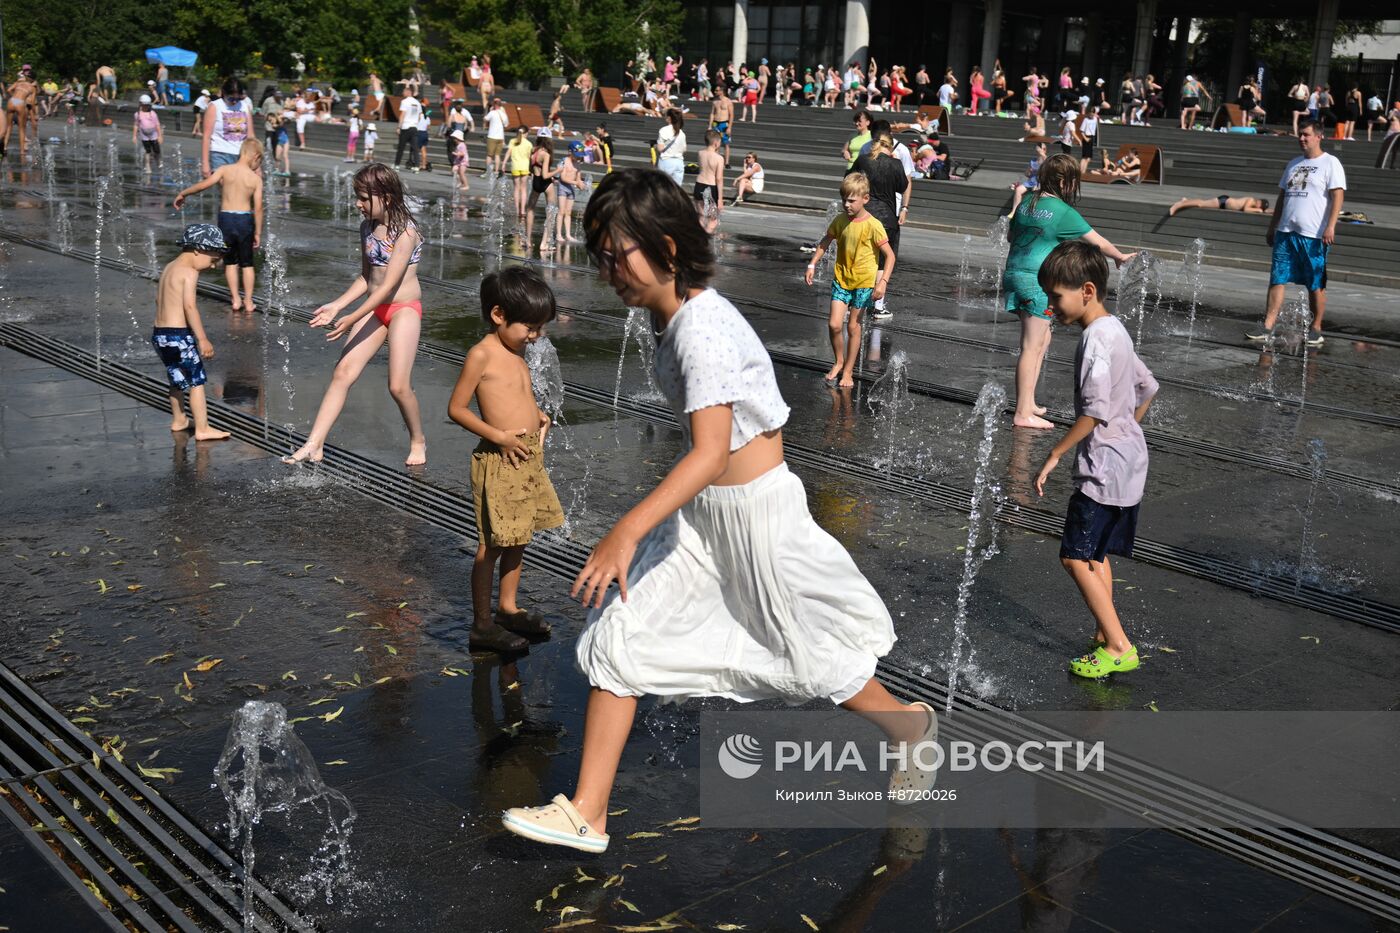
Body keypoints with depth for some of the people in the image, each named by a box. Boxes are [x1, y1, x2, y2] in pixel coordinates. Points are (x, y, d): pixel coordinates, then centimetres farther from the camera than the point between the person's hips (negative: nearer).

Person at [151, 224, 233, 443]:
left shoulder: (169, 268, 14)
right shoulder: (189, 272, -13)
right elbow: (190, 306, -21)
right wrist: (203, 339, -20)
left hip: (159, 333, 9)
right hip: (179, 335, -9)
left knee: (178, 379, 23)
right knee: (197, 381, -1)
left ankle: (178, 420, 35)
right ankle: (202, 429, 0)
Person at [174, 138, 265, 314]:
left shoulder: (225, 170, -4)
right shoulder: (256, 178, -4)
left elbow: (204, 184, -13)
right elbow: (258, 208, -6)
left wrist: (182, 194, 0)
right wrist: (258, 233, 2)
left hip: (226, 218, 1)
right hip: (245, 220, -1)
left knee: (230, 262, 16)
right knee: (247, 263, 12)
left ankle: (235, 299, 14)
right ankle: (249, 302, 14)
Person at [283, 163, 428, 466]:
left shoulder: (405, 233, -17)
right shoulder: (367, 228, 7)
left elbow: (389, 285, -21)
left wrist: (353, 318, -24)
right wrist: (337, 306, 4)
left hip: (404, 308, -7)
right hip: (374, 308, 7)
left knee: (399, 386, -12)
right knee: (342, 372, -2)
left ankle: (418, 442, 14)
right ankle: (314, 445, -2)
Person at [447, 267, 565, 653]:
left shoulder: (517, 351, 11)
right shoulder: (481, 354, -13)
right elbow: (456, 408, -13)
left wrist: (538, 414, 6)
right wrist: (500, 437, -19)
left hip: (529, 458, 8)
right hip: (499, 460, -8)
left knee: (517, 538, 18)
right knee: (492, 544, -1)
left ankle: (509, 608, 33)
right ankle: (482, 625, 9)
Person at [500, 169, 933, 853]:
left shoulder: (703, 327, -25)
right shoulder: (666, 318, 3)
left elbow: (710, 454, -33)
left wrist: (628, 532, -40)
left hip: (757, 509, -9)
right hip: (699, 513, 9)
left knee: (809, 656, 10)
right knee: (617, 638, 2)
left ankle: (911, 726, 40)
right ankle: (587, 813, 8)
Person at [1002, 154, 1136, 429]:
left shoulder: (1027, 201, 9)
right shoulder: (1063, 211, -10)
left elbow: (1010, 236, 22)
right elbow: (1097, 242, -2)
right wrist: (1120, 257, 15)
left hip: (1015, 271, 8)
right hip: (1038, 279, -8)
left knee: (1042, 339, 20)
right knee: (1031, 347, -6)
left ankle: (1028, 403, 21)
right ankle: (1023, 415, -4)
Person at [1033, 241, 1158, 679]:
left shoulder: (1095, 338, -19)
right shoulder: (1116, 330, 12)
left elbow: (1094, 412, -24)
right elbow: (1147, 387, 21)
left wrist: (1055, 454, -18)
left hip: (1105, 464, -10)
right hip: (1129, 458, 10)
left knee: (1075, 556, -7)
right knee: (1095, 554, 17)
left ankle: (1119, 647, -5)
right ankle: (1106, 638, 23)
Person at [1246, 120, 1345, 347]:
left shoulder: (1330, 163, -2)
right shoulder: (1293, 164, 18)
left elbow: (1337, 196, -10)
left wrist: (1330, 227, -20)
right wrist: (1272, 227, 20)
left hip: (1314, 235, -6)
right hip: (1286, 232, 6)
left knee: (1316, 284, 2)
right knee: (1277, 279, 0)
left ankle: (1316, 329, 11)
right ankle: (1268, 327, -1)